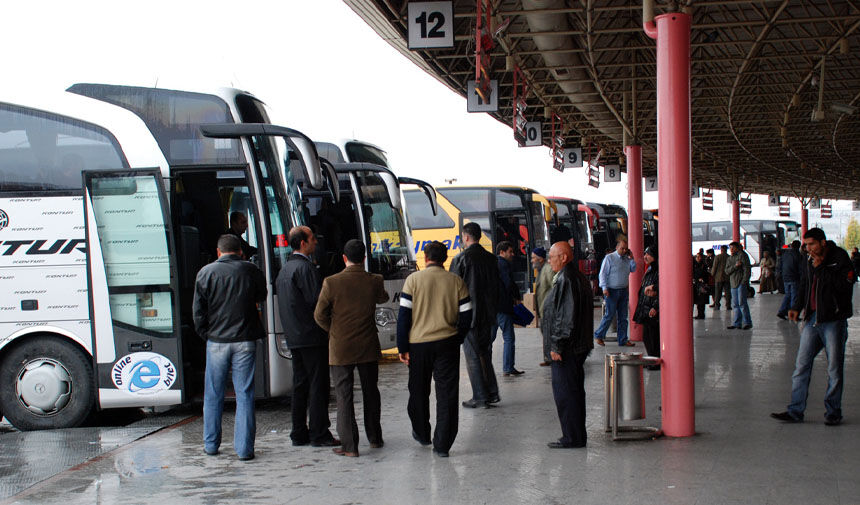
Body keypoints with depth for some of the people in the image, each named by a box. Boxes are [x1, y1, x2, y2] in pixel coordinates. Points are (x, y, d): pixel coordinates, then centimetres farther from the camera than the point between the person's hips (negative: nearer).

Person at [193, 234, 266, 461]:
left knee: (213, 395, 12)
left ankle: (211, 444, 21)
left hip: (216, 341, 0)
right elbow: (261, 297, 15)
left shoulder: (205, 272, -2)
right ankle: (244, 448, 2)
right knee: (244, 395, 3)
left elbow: (198, 309, -1)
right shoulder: (251, 271, -1)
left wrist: (204, 333, 11)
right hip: (245, 341, 0)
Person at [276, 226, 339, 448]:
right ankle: (319, 434, -2)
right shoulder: (305, 267, -14)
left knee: (300, 385, 13)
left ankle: (299, 434, 17)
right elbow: (316, 299, -20)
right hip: (312, 336, -9)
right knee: (318, 384, -4)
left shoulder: (284, 269, 15)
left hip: (294, 337, 9)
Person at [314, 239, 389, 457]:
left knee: (344, 396, 3)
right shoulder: (375, 281, -7)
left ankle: (350, 446, 1)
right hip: (369, 348, 3)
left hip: (340, 349, -2)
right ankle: (375, 438, 29)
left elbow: (319, 315, -5)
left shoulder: (331, 283, -12)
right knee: (371, 392, 18)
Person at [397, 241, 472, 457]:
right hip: (448, 343, 0)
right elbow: (466, 315, 1)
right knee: (447, 394, 3)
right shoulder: (456, 281, 0)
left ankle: (421, 433, 34)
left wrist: (403, 347, -2)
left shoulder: (414, 279, -4)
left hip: (418, 344, 0)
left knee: (419, 391, 18)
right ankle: (442, 445, 1)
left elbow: (404, 315, -7)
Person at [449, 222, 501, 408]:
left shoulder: (461, 259, -12)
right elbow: (496, 286, 13)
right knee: (485, 353, 15)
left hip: (468, 315, -6)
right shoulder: (491, 258, 7)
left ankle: (480, 396, 2)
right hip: (487, 315, 6)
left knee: (472, 356, 1)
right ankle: (492, 394, 16)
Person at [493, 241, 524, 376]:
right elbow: (509, 284, -18)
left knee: (489, 337, 13)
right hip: (503, 306, -8)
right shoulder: (504, 264, -10)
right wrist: (516, 298, -2)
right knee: (509, 338, 0)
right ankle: (508, 368, -1)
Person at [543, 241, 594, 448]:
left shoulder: (565, 280, -18)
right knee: (575, 390, 15)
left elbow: (566, 317, -23)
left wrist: (557, 346, -19)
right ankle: (578, 435, 22)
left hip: (567, 347, -10)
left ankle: (572, 437, 1)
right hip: (579, 346, 10)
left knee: (564, 392, -3)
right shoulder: (579, 278, 14)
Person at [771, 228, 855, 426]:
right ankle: (795, 411, 8)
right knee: (801, 365, 4)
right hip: (813, 319, 6)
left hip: (833, 320, -6)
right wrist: (797, 307, 10)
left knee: (834, 369, 3)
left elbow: (844, 285, -20)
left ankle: (833, 412, 14)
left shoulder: (840, 259, -7)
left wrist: (821, 269, -17)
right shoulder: (809, 263, 13)